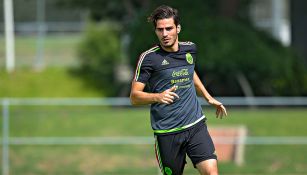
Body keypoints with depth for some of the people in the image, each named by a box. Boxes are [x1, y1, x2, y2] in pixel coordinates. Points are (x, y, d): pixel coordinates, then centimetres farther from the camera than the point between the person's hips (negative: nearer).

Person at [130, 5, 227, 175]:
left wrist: (209, 98, 29)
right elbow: (134, 97, -10)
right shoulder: (149, 58, -9)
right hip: (166, 132, -3)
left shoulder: (190, 49, 6)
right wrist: (158, 96, -28)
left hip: (196, 124, 3)